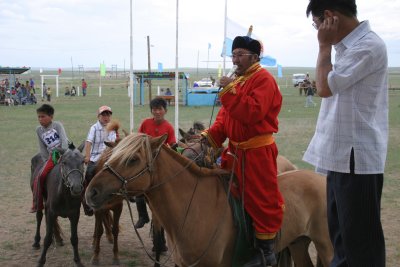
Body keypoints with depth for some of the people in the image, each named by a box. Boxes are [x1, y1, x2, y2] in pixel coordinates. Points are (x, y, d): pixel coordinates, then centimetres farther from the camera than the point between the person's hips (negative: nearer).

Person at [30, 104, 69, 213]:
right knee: (39, 177, -9)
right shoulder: (39, 130, 10)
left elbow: (64, 140, -13)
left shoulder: (57, 125, -2)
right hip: (52, 156, 4)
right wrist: (46, 161, 6)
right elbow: (42, 149, 13)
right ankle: (37, 205, 3)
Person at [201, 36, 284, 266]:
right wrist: (212, 135, 1)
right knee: (235, 196, 17)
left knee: (261, 199, -1)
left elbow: (253, 112, -28)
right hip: (235, 149, 9)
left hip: (257, 151, -9)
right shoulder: (237, 80, 15)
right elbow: (226, 115, 15)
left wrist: (230, 90, -25)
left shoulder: (263, 79, -14)